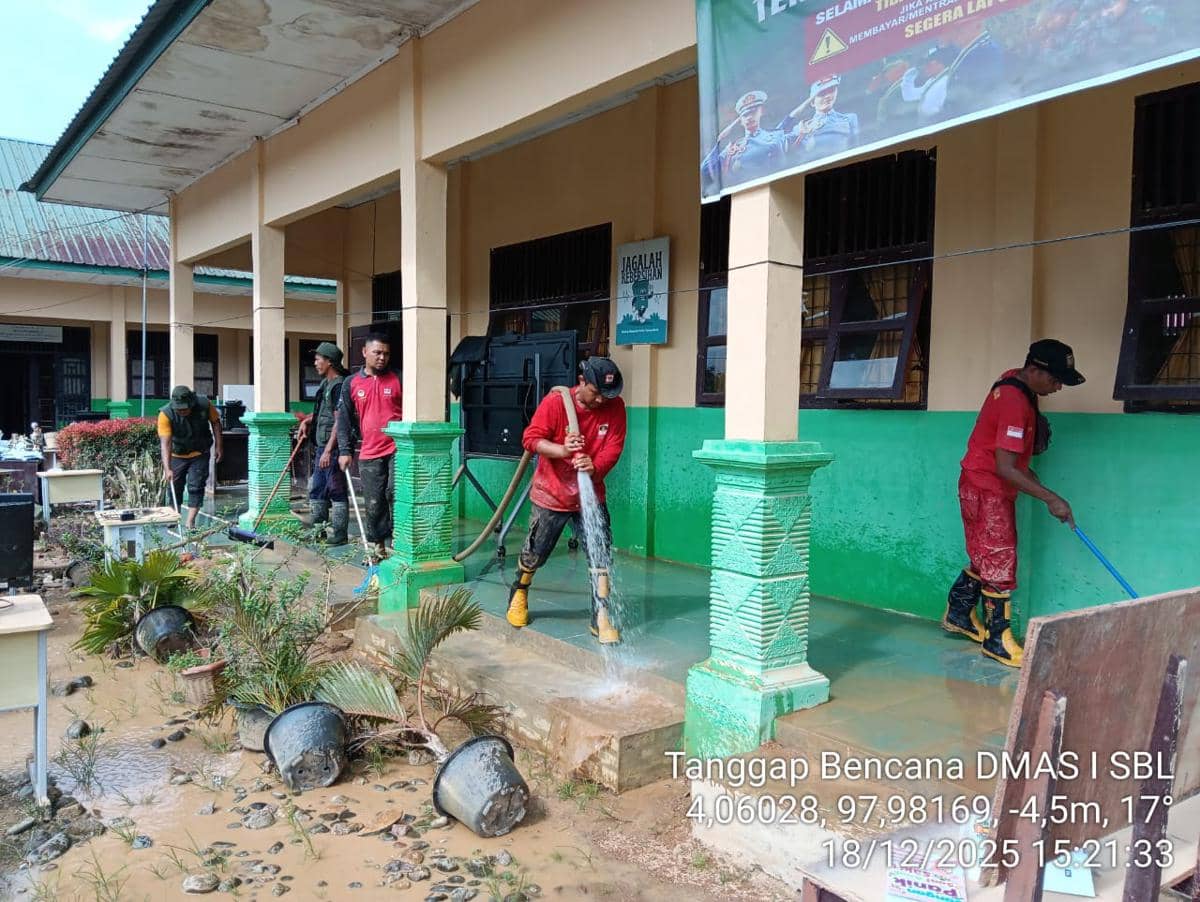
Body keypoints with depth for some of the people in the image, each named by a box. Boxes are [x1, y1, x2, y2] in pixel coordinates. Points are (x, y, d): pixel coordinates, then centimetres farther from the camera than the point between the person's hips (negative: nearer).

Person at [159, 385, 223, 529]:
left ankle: (190, 523, -2)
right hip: (177, 455, 0)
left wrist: (218, 446, -4)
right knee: (175, 487, 9)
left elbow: (215, 422, -2)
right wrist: (167, 469, -40)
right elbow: (165, 443, -32)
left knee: (196, 487, -6)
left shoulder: (204, 405, -22)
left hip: (199, 454, 0)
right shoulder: (166, 414, -27)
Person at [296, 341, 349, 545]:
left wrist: (328, 450, -23)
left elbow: (339, 421, -20)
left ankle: (339, 534, 4)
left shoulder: (339, 385, -15)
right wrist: (307, 421, 16)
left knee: (336, 491, -3)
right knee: (316, 490, 16)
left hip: (332, 447, -10)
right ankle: (318, 530, 26)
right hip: (321, 445, 10)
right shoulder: (325, 383, 15)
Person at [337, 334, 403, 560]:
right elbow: (344, 419, 10)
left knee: (396, 494, -17)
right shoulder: (351, 384, 9)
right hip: (369, 454, 3)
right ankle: (378, 546, 18)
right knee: (373, 503, 6)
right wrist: (345, 450, 3)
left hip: (397, 449, -2)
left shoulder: (398, 379, 3)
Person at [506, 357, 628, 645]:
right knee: (534, 554, 14)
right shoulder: (555, 402, -16)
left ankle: (602, 619, 1)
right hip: (551, 494, -1)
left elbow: (614, 448, -11)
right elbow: (531, 438, -16)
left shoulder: (615, 407, -8)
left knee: (601, 555, -7)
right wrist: (563, 450, -33)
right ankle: (519, 596, 43)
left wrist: (595, 467, -32)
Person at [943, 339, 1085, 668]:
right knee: (999, 565, -3)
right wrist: (1051, 499, -26)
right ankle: (997, 640, 8)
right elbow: (1005, 468, -29)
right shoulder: (1014, 402, -26)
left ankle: (958, 615, 32)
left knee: (985, 558, 19)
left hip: (992, 489, 10)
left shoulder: (1015, 381, 4)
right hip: (985, 490, -10)